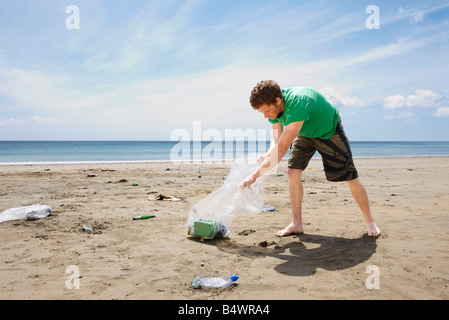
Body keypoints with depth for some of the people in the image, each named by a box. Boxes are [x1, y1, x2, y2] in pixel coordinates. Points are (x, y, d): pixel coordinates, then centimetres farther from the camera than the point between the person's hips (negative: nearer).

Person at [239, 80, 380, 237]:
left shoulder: (298, 104, -44)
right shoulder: (272, 106, -19)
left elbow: (282, 148, -46)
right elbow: (276, 140, -8)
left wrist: (255, 175, -43)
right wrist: (267, 156, -30)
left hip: (329, 131, -6)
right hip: (304, 133, 6)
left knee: (351, 178, -3)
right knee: (293, 172, -10)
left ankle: (370, 222, 18)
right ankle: (296, 224, 0)